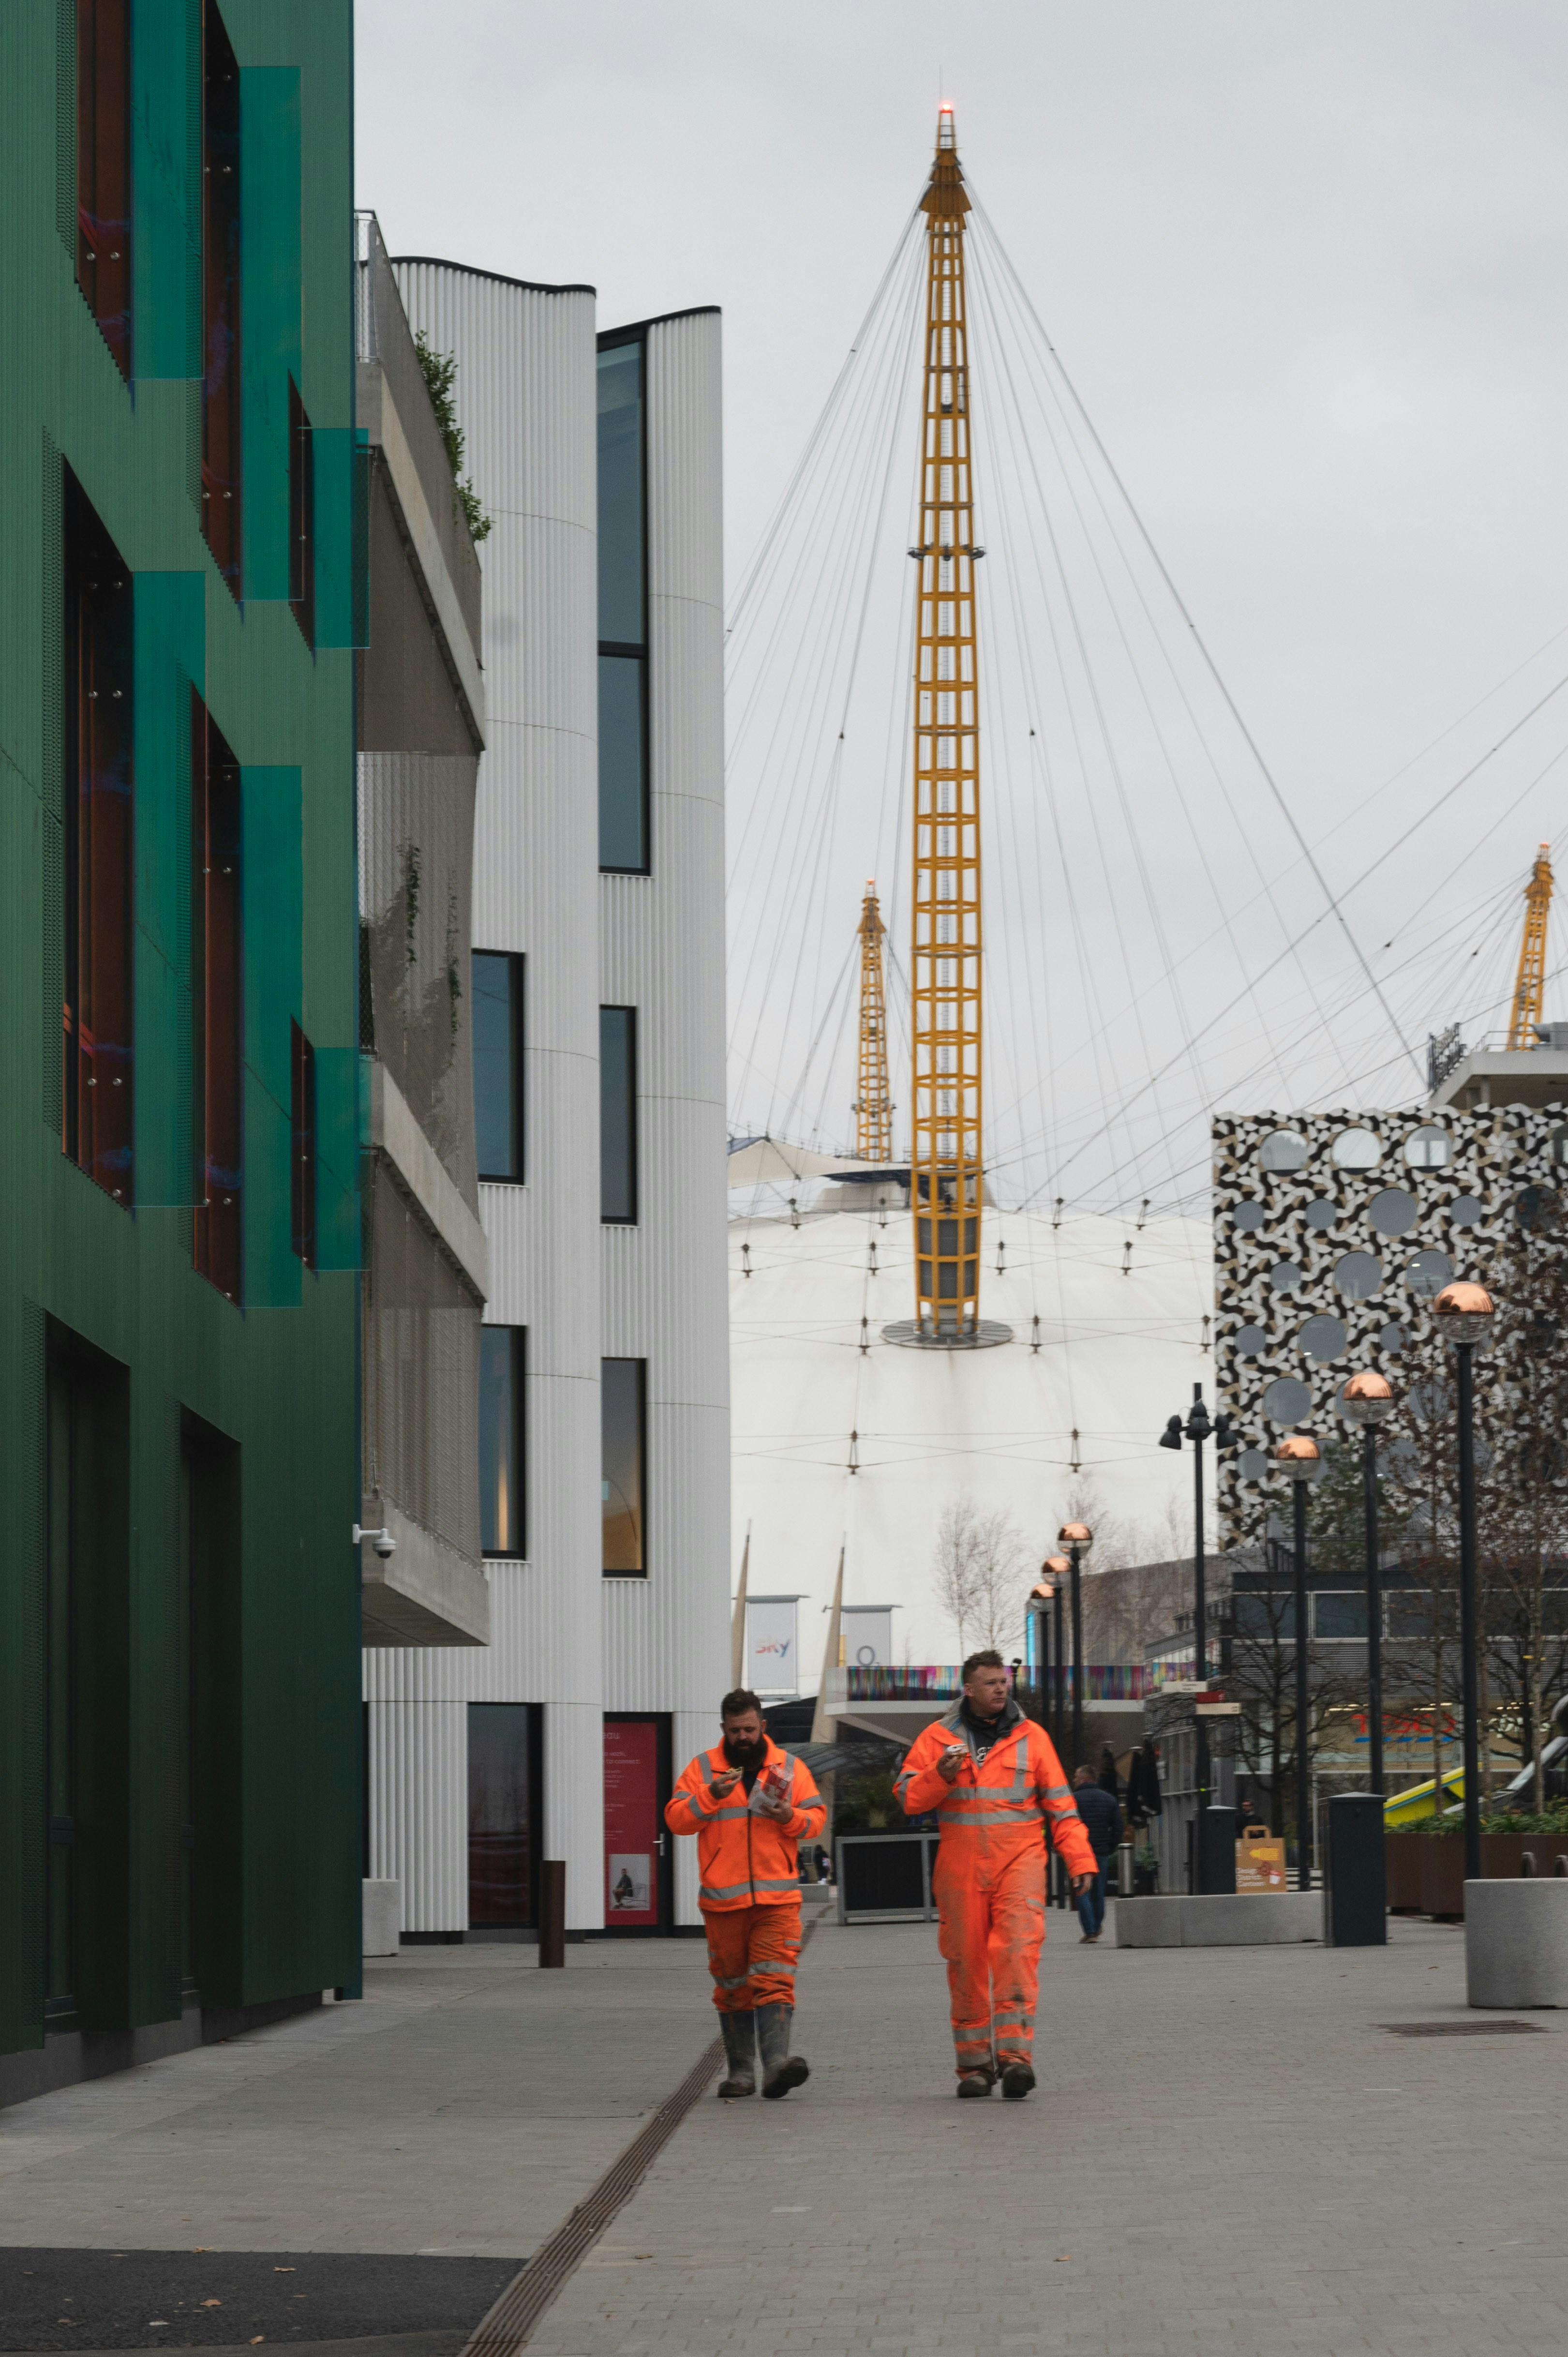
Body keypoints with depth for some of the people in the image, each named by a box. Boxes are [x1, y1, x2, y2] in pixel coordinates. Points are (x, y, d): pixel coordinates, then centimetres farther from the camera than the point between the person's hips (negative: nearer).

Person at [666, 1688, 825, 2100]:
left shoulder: (790, 1768, 10)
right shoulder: (702, 1769, 7)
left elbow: (817, 1817, 10)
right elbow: (676, 1819, -1)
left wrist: (792, 1818, -11)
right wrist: (711, 1796, -17)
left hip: (777, 1898, -1)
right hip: (722, 1899, 1)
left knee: (774, 1981, -13)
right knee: (733, 1987, 7)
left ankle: (776, 2065, -23)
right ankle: (740, 2071, 14)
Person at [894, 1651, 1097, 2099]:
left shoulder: (1031, 1736, 9)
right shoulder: (938, 1737, 8)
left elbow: (1059, 1803, 9)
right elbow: (907, 1797, 4)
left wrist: (1080, 1859, 1)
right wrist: (941, 1775, -15)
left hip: (1019, 1861, -1)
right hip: (960, 1868, 1)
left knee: (1018, 1951, -16)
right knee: (966, 1962, 2)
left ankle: (1015, 2053, -21)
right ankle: (974, 2062, 11)